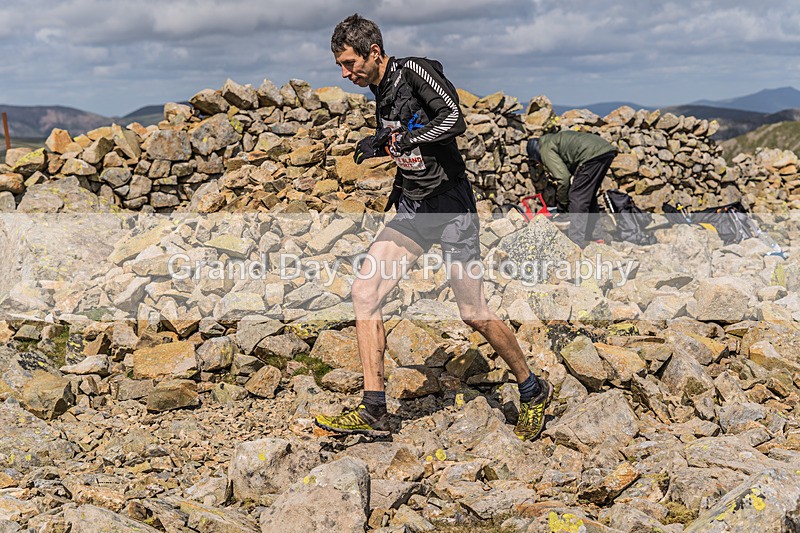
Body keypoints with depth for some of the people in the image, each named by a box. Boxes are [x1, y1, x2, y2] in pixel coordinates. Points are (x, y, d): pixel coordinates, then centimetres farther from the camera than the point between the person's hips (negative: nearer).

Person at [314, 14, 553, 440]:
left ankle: (532, 391, 22)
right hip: (412, 208, 8)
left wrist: (394, 139, -29)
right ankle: (373, 411, -4)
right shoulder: (381, 92, 11)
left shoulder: (416, 72, -13)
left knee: (473, 313, -2)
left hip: (451, 207, -7)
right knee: (364, 291, -8)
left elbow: (455, 119, -28)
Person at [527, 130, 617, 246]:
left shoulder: (546, 150, 5)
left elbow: (563, 178, -5)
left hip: (593, 155, -10)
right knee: (589, 196, 21)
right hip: (608, 149, 10)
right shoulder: (557, 138, 33)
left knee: (577, 197, -2)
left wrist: (561, 209, 5)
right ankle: (587, 237, 29)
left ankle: (576, 244, -2)